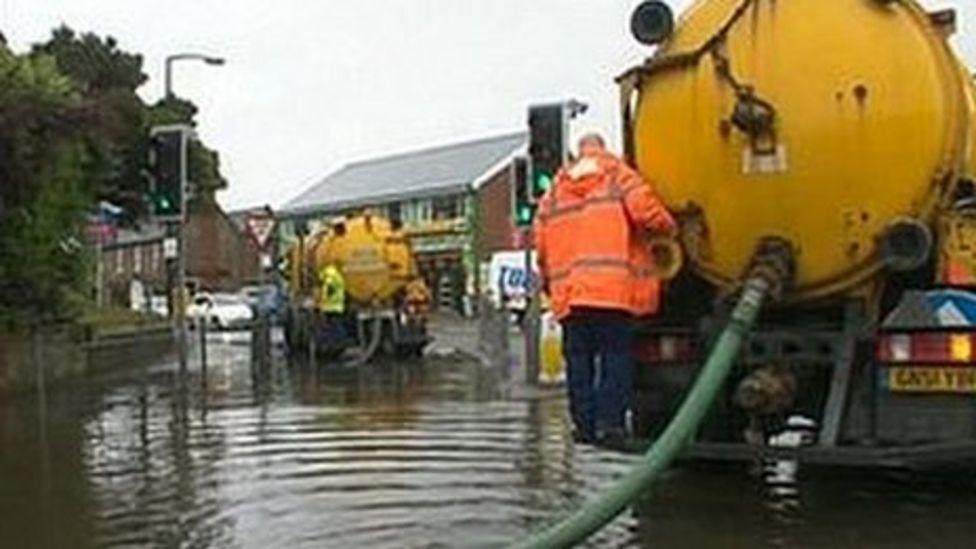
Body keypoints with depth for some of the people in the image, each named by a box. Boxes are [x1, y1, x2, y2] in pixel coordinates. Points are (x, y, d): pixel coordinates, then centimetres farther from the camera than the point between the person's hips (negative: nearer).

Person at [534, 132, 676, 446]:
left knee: (579, 361, 9)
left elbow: (542, 246, 14)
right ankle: (610, 422, -8)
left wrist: (550, 284, 23)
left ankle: (584, 423, 9)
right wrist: (669, 229, 11)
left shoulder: (554, 193, 18)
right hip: (615, 289, -4)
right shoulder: (618, 177, 7)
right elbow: (647, 212, -9)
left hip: (568, 293, 4)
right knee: (616, 357, -1)